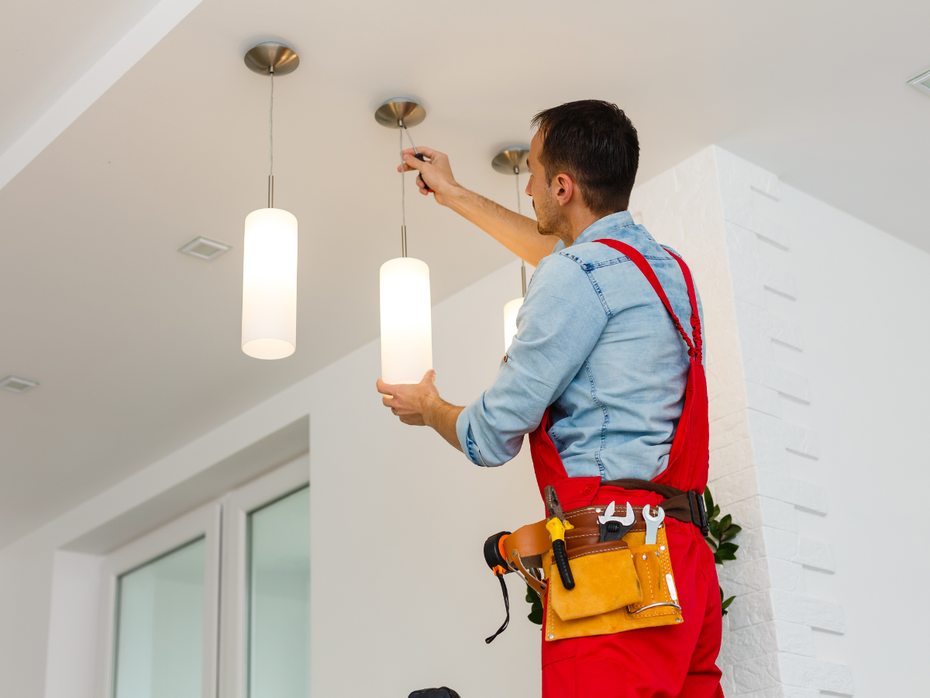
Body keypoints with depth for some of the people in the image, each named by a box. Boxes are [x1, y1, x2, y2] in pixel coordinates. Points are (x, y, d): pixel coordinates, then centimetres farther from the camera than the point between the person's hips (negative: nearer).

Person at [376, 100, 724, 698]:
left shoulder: (578, 275, -8)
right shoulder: (663, 264, 19)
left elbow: (491, 439, -2)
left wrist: (429, 409, 20)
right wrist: (454, 195, 51)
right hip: (685, 553, 9)